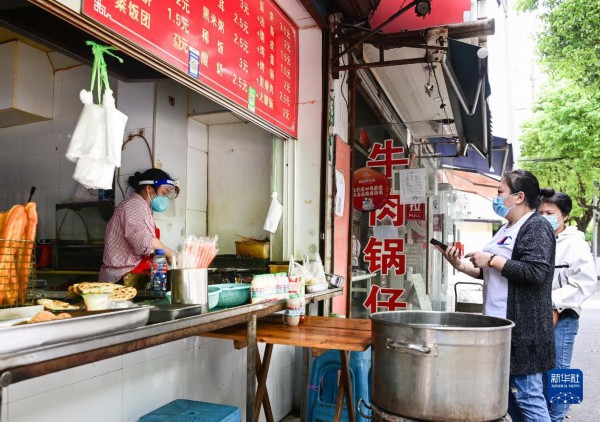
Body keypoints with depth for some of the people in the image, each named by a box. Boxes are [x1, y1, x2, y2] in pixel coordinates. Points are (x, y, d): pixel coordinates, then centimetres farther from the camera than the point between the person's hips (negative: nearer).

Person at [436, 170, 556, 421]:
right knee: (506, 395, 17)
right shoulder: (506, 230, 17)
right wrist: (461, 265, 8)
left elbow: (537, 272, -25)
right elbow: (491, 274, 22)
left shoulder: (537, 227, -11)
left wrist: (491, 260, -18)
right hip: (501, 326, 10)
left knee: (527, 396, -2)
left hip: (522, 329, -10)